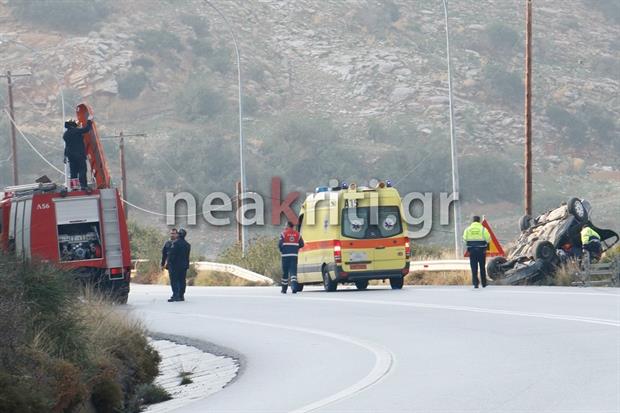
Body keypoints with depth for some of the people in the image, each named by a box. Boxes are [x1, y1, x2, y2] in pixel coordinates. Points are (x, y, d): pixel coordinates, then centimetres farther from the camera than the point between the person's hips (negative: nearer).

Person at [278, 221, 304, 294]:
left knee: (285, 272, 8)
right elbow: (301, 244, 8)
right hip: (294, 255, 2)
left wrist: (281, 251, 11)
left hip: (286, 255, -2)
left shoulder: (284, 233, -4)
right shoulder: (297, 234, 7)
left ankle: (284, 289, 15)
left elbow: (280, 244, -9)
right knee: (293, 271, -1)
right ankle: (294, 287, -21)